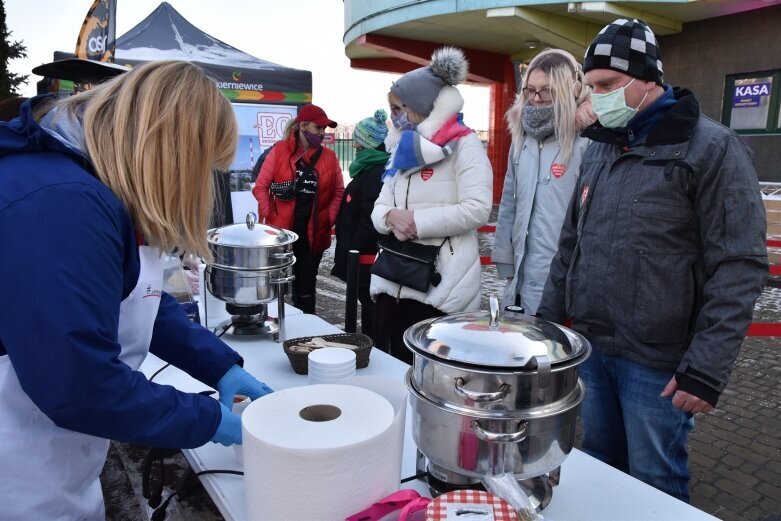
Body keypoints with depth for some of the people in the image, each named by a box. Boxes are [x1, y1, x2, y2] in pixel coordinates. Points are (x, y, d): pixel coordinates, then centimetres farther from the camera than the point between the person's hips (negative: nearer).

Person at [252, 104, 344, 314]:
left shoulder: (329, 157, 4)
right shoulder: (279, 151, -3)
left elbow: (339, 192, 7)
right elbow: (260, 187, -1)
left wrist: (329, 219, -3)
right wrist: (268, 216, -7)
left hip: (314, 234, 2)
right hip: (281, 231, -2)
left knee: (306, 287, 13)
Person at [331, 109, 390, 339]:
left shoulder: (376, 172, -19)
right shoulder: (372, 167, 14)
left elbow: (370, 218, -25)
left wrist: (353, 251, -20)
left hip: (366, 255, -10)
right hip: (364, 252, 10)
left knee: (370, 305, -1)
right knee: (368, 302, 17)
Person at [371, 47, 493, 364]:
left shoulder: (465, 144, -4)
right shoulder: (403, 148, 18)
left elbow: (477, 209, -16)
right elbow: (379, 206, 12)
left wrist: (418, 221, -16)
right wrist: (390, 216, -11)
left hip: (442, 287, -7)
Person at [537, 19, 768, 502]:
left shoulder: (712, 149, -10)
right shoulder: (599, 148, 10)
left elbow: (740, 266, -14)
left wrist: (706, 368, -17)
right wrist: (546, 318, 13)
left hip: (657, 362, -5)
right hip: (590, 348, 6)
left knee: (655, 485, 9)